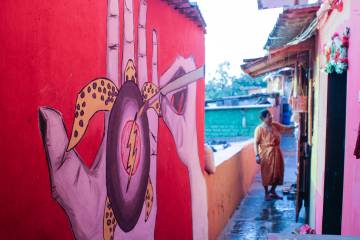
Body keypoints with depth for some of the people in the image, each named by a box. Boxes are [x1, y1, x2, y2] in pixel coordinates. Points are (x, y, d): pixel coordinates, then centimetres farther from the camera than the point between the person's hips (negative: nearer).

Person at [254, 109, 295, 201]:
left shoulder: (275, 125, 3)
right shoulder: (259, 129, -14)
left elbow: (286, 129, 9)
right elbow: (256, 143, -14)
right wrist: (257, 155, -20)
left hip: (276, 153, 6)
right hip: (266, 154, -6)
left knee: (277, 173, 12)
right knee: (267, 174, 5)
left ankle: (273, 192, 30)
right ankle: (266, 194, 21)